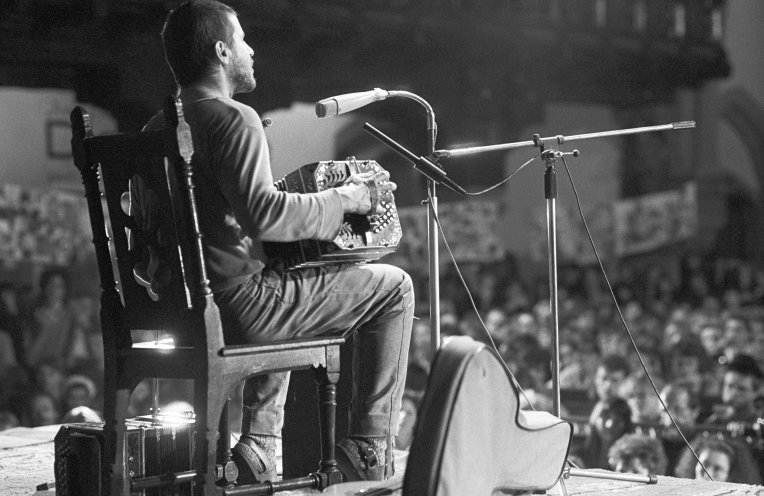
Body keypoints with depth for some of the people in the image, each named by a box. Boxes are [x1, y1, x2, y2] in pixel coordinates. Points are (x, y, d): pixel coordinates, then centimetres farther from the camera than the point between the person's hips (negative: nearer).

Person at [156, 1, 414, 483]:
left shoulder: (160, 125, 12)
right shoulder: (233, 118, -15)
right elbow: (263, 214, -27)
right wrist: (346, 198, -14)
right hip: (237, 304, -9)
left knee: (286, 284, 39)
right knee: (393, 287, 3)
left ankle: (258, 446, 28)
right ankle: (369, 451, 5)